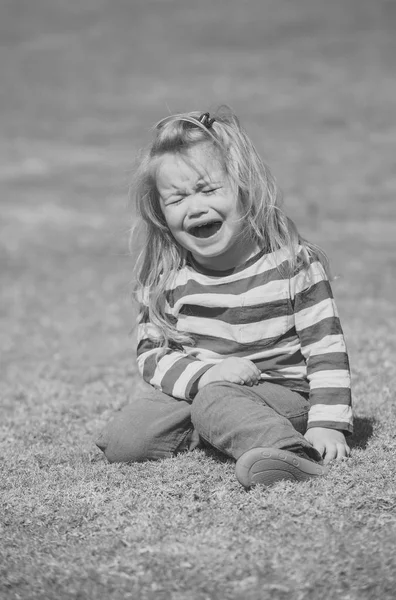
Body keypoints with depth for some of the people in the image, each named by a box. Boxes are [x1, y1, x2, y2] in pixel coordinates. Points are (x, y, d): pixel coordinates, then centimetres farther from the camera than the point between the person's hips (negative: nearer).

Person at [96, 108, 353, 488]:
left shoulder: (293, 262, -9)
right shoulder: (163, 278, -2)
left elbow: (326, 346, -8)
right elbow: (152, 354, 0)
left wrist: (327, 424, -18)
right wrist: (202, 375, -20)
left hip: (281, 391, -4)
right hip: (190, 386, 4)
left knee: (217, 404, -36)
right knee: (123, 444, -15)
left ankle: (292, 453, -53)